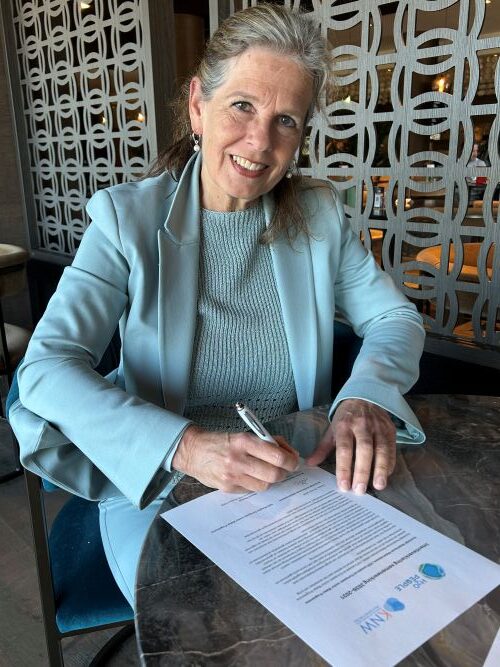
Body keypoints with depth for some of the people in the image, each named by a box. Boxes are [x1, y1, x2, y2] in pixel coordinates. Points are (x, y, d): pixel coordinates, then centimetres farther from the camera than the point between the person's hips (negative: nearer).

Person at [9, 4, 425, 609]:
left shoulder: (318, 215, -2)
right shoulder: (128, 218, -11)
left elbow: (396, 317, 2)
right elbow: (46, 366, -18)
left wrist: (366, 396, -21)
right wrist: (184, 446, -33)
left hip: (298, 474, 3)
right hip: (158, 488, -2)